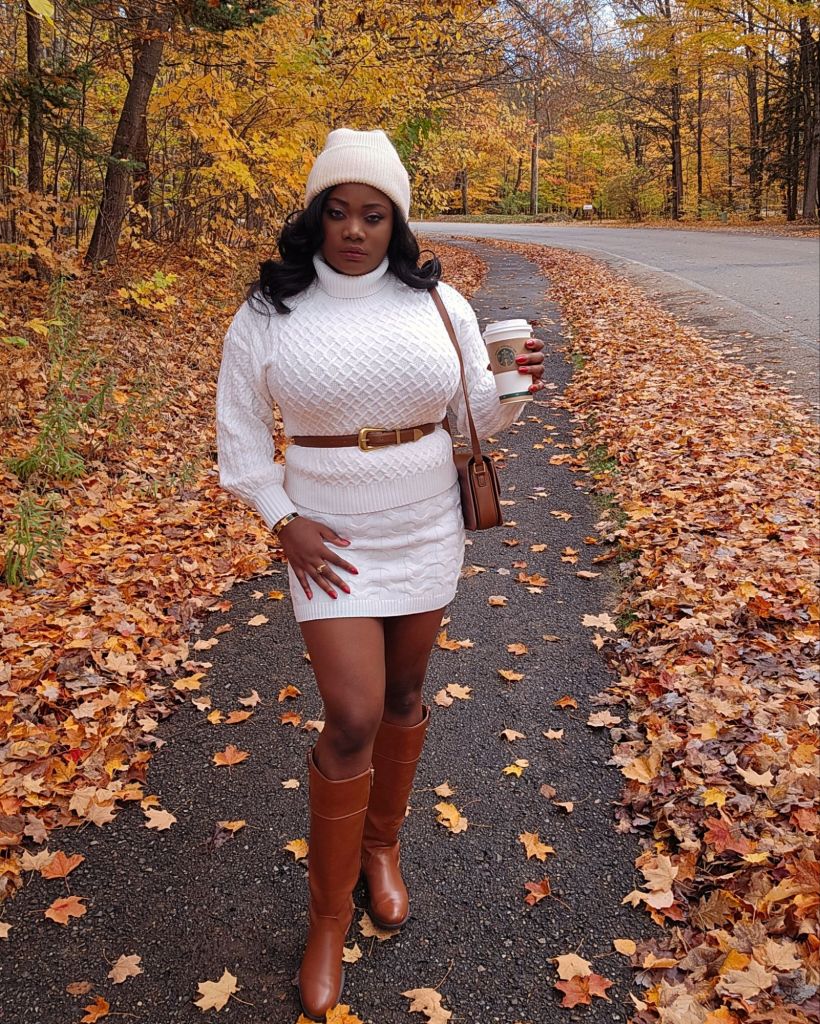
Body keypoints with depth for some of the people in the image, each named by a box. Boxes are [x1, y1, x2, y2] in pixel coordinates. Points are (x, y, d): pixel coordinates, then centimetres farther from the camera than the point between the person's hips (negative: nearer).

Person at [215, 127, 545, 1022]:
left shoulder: (437, 303, -1)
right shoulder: (268, 313, -6)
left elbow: (475, 415, 5)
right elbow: (239, 431, 0)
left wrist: (514, 389, -17)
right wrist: (282, 522, -10)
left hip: (427, 535, 3)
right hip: (331, 542, -2)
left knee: (403, 695, 16)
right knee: (352, 718, -6)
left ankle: (382, 846, 42)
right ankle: (329, 915, 15)